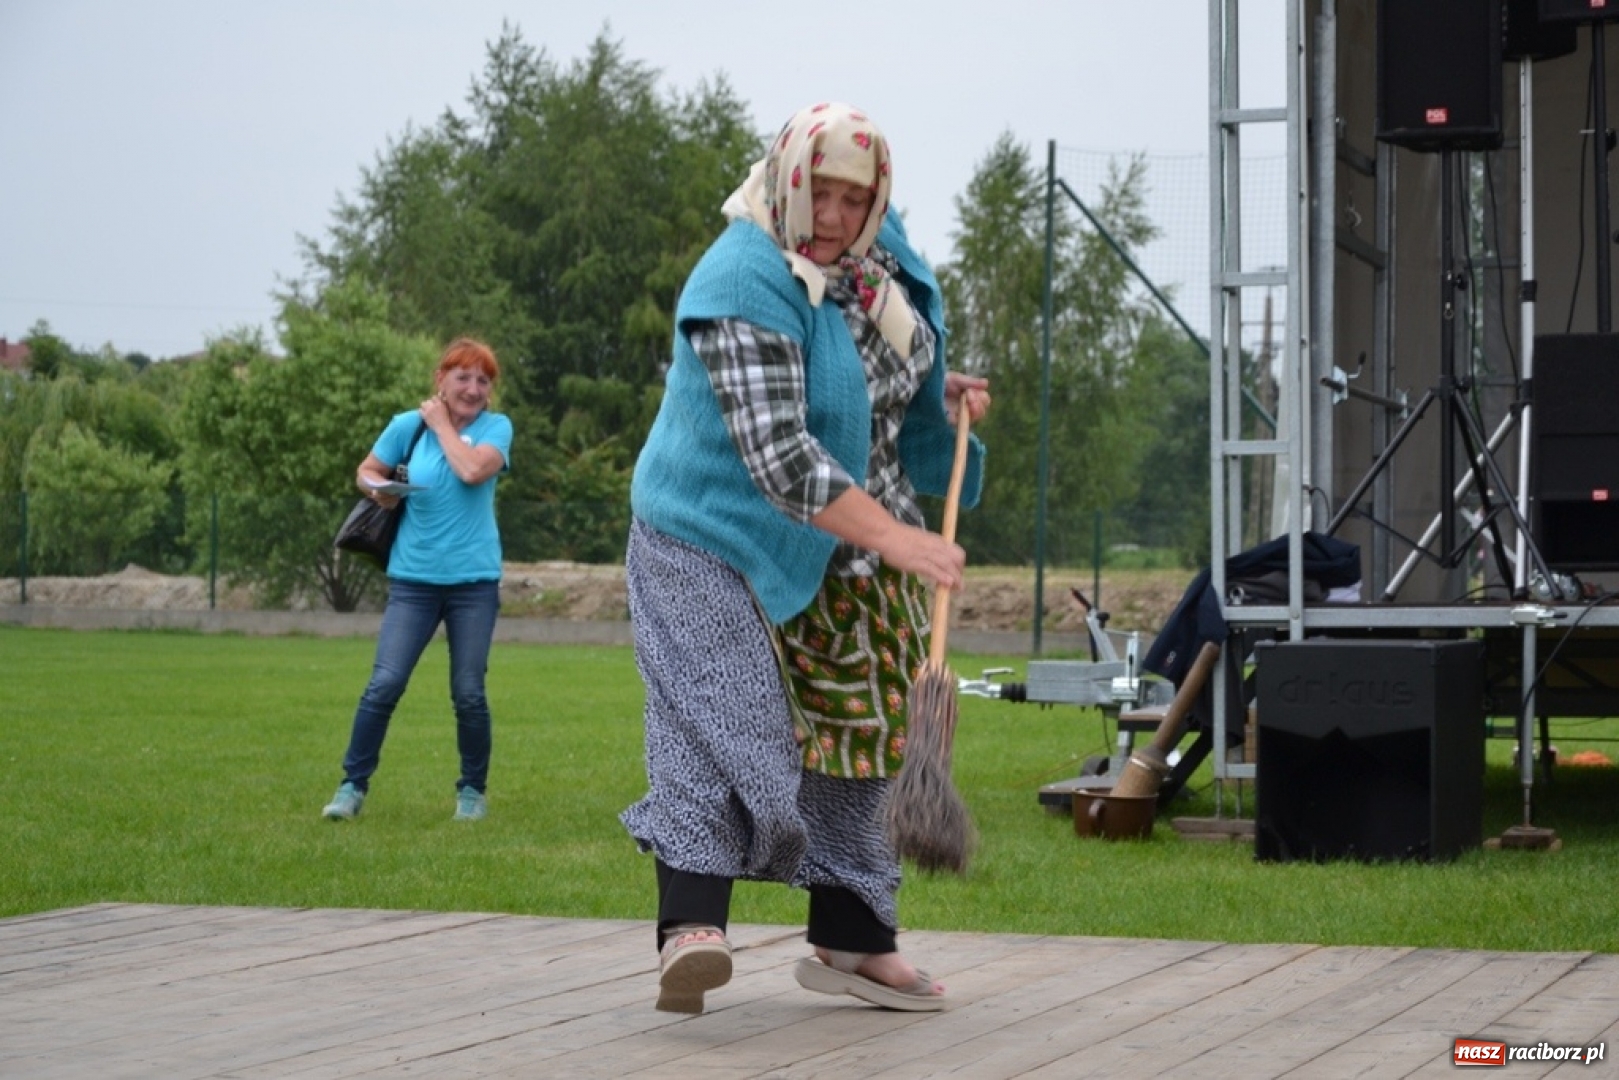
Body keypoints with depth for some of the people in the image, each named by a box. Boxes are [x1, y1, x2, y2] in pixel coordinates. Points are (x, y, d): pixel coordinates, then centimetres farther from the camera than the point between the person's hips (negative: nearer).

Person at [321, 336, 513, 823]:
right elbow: (367, 470, 13)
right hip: (414, 578, 1)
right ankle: (353, 786, 2)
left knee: (469, 693, 1)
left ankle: (473, 790, 18)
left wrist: (442, 423, -9)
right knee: (384, 684, -8)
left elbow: (473, 470, -22)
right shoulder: (409, 425, 1)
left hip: (474, 581, -1)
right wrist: (377, 489, -10)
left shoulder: (496, 427, -3)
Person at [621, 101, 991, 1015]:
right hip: (721, 540, -8)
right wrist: (897, 539, -40)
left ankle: (851, 942, 18)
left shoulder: (878, 255, 0)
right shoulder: (743, 287, -26)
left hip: (849, 549, 8)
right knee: (721, 721, -21)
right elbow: (778, 455, -35)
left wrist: (943, 393, 1)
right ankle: (691, 926, -29)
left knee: (853, 728, 10)